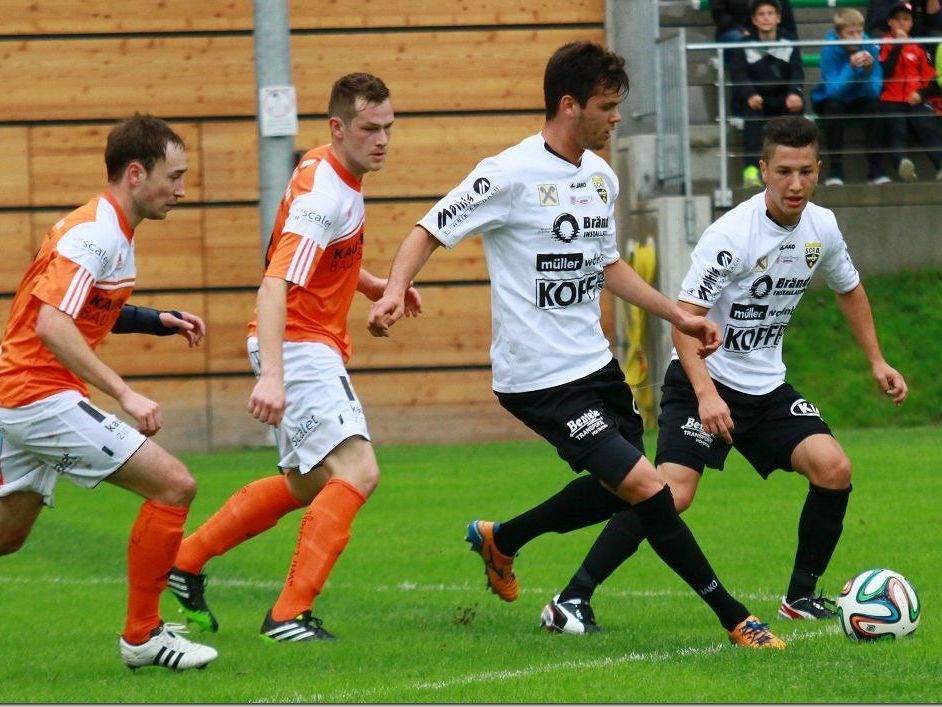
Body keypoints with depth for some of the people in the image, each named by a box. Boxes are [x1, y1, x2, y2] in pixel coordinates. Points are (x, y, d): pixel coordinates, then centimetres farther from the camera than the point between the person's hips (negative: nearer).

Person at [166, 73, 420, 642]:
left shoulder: (336, 175, 8)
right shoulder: (321, 195, -23)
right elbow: (275, 285, -33)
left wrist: (376, 287, 12)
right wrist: (271, 377, -43)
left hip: (315, 349, 10)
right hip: (297, 348, -10)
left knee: (304, 484, 21)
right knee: (358, 470, -21)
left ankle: (187, 560, 31)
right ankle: (291, 613, -21)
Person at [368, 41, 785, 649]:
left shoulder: (601, 177, 9)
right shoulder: (511, 175, -15)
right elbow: (429, 233, -11)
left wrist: (677, 314, 19)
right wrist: (395, 291, -29)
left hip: (596, 364, 9)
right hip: (541, 380, -9)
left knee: (615, 491, 19)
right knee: (646, 487, -14)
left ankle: (498, 541, 41)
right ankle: (735, 619, -6)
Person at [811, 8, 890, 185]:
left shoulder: (869, 48, -14)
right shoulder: (830, 50, -21)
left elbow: (874, 92, -17)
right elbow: (833, 91, -29)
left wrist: (868, 70, -35)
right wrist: (851, 68, -41)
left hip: (857, 102, 2)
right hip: (830, 100, -2)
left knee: (874, 105, -27)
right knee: (833, 107, -33)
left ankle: (875, 169, -22)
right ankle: (835, 170, -27)